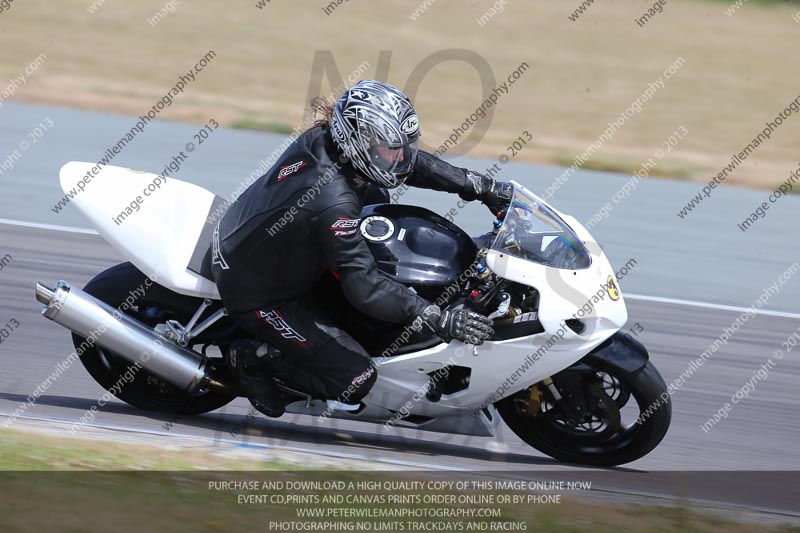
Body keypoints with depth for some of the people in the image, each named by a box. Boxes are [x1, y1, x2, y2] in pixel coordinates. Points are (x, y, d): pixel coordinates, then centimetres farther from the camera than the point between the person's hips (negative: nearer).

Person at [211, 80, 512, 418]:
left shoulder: (322, 138, -12)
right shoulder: (332, 203, -36)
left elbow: (411, 162, 1)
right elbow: (364, 288, -34)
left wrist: (483, 187, 0)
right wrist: (442, 321, -36)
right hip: (257, 294, -9)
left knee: (376, 196, 16)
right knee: (355, 380, -9)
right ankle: (252, 359, 5)